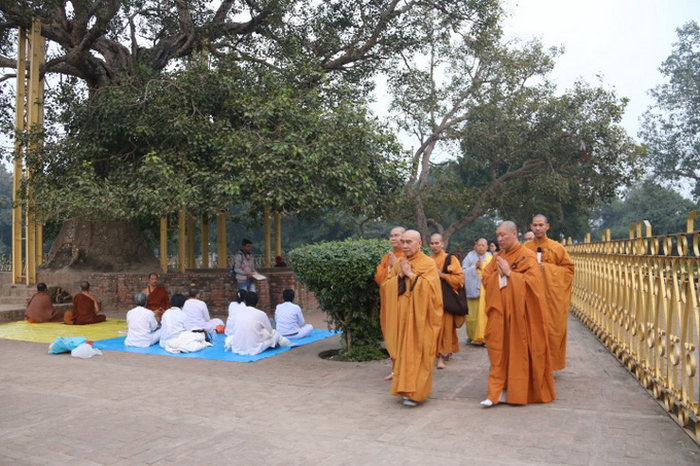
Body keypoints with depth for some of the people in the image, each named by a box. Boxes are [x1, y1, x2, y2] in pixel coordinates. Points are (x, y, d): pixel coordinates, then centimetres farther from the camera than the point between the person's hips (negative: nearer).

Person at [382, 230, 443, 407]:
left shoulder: (428, 263, -5)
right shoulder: (399, 263, 12)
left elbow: (430, 286, -17)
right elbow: (386, 285, 9)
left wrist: (411, 274, -14)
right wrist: (400, 276, -7)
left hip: (420, 316, -5)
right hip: (402, 315, 5)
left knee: (417, 352, -3)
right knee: (403, 350, 8)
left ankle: (416, 392, 4)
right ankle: (406, 387, 18)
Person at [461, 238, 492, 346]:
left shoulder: (490, 258, 7)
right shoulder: (470, 256, 6)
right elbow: (463, 271, -2)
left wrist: (482, 267, -12)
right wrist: (475, 266, -11)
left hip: (485, 290, 0)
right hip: (473, 288, 0)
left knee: (483, 313, -5)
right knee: (472, 314, 1)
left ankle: (482, 337, 5)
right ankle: (473, 336, 18)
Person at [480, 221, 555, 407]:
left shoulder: (527, 256, -6)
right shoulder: (498, 258, 12)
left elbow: (531, 280, -15)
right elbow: (485, 278, 10)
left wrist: (509, 273, -14)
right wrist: (498, 274, -8)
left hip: (519, 311, -5)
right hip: (499, 310, 5)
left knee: (519, 349, 2)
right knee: (499, 348, 1)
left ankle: (518, 390, 16)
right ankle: (498, 390, 5)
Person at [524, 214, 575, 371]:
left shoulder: (557, 247, 0)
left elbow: (569, 269, 0)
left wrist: (547, 268, -11)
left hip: (551, 297, -2)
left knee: (551, 329, 1)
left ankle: (549, 363, 14)